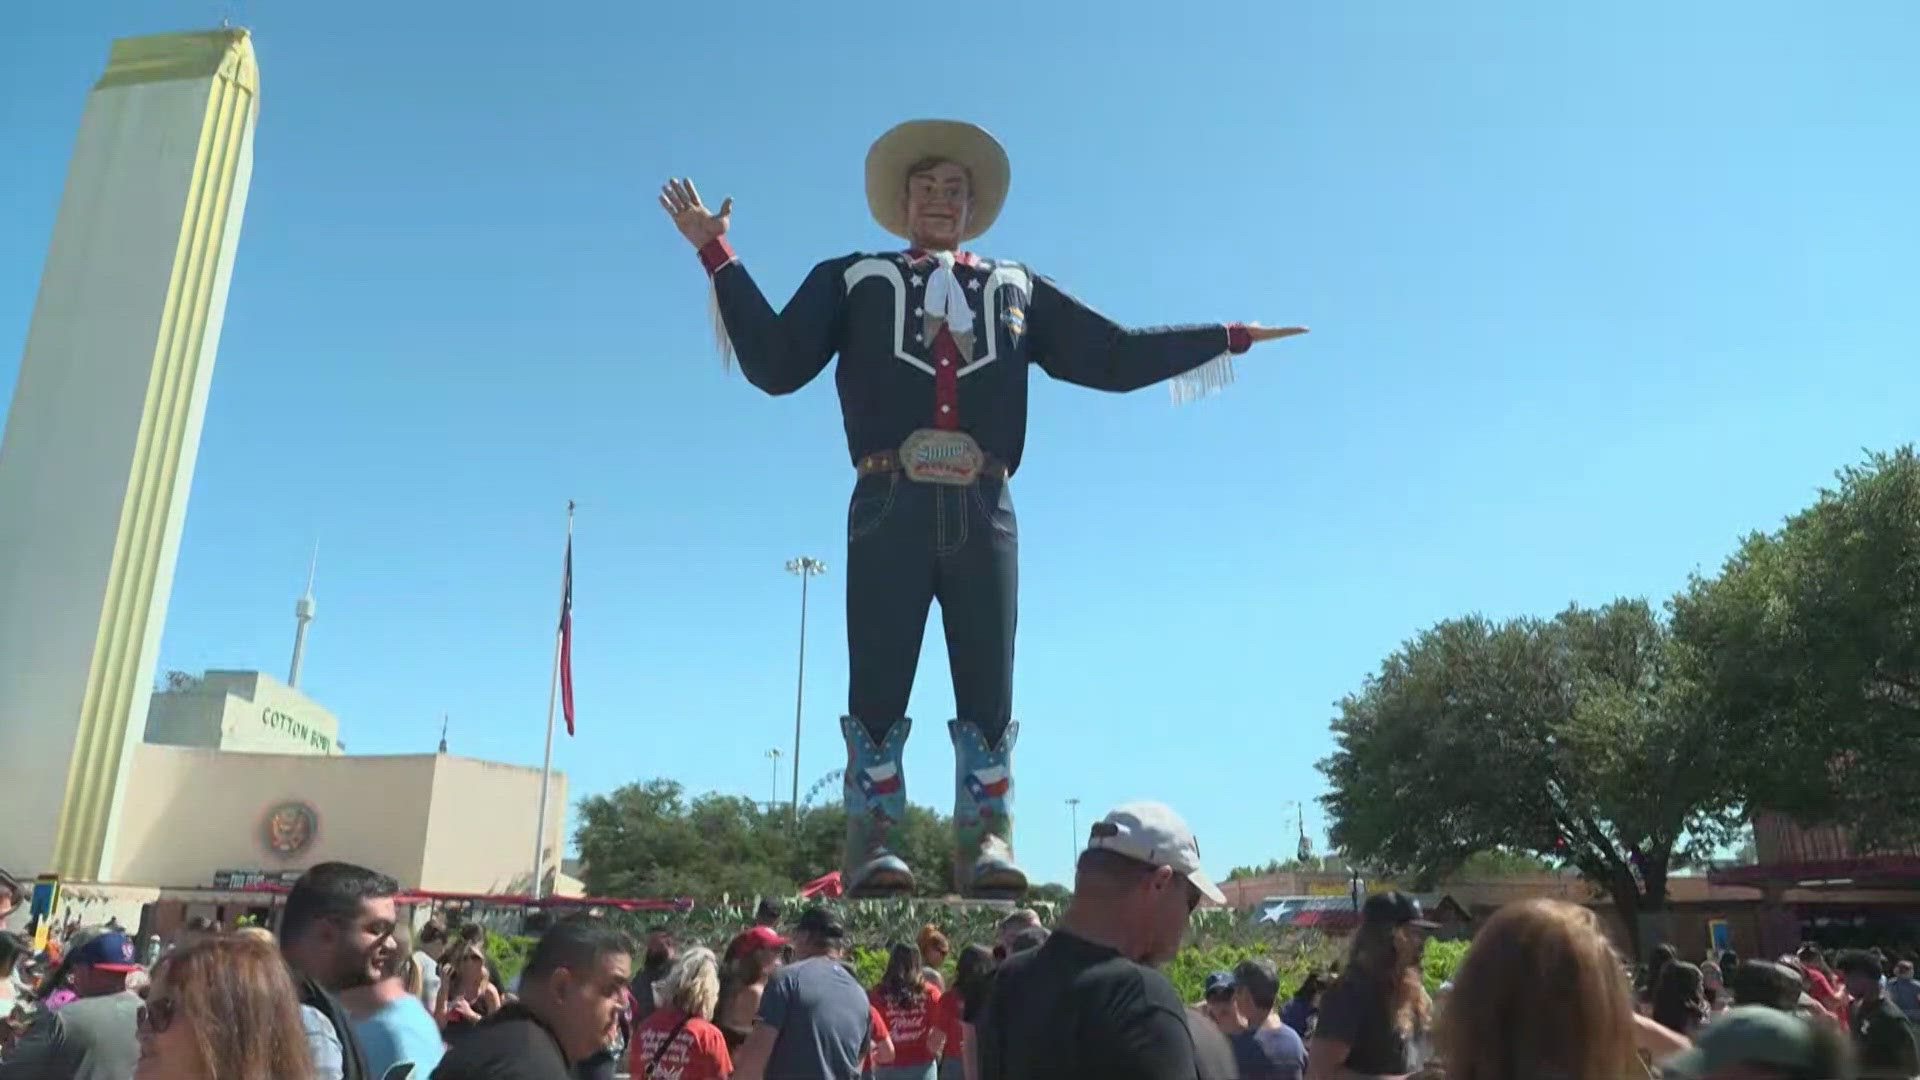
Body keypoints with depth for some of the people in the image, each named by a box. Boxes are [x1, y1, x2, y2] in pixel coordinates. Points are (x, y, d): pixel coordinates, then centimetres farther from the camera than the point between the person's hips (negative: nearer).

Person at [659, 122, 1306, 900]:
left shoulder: (1017, 289, 24)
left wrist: (1225, 337, 20)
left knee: (988, 690, -2)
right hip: (890, 506, -1)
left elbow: (1115, 356, 21)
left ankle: (985, 843, 3)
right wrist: (718, 257, 6)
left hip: (982, 511, 2)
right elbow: (775, 363, 9)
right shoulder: (854, 279, 20)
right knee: (878, 688, -4)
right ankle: (871, 844, 1)